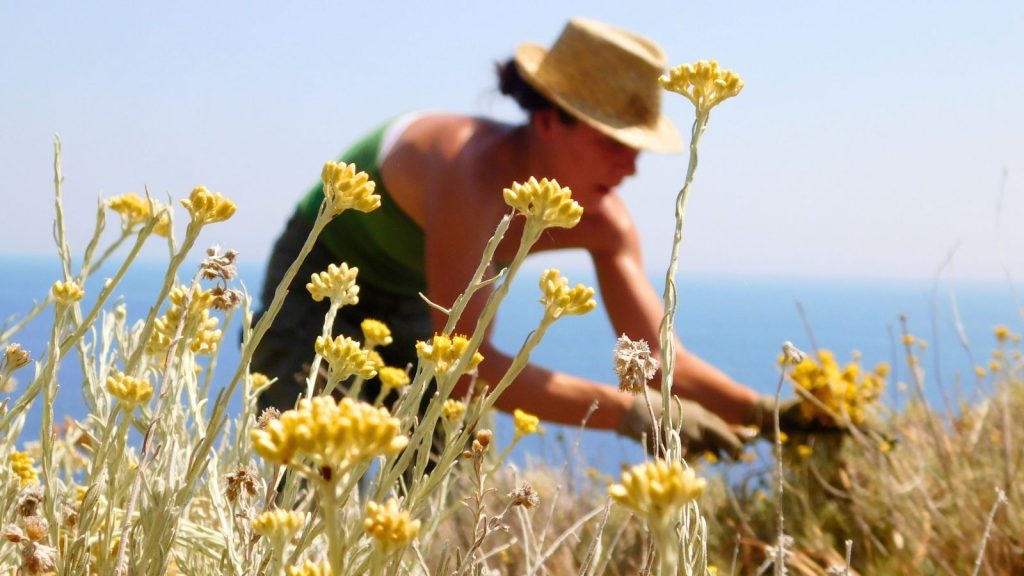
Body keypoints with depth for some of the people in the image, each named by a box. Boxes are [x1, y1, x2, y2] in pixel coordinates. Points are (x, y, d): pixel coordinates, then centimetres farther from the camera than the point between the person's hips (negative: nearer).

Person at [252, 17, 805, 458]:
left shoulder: (602, 221, -19)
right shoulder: (476, 172, -40)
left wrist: (765, 412, -31)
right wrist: (633, 414, -45)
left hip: (412, 310, 6)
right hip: (318, 291, -6)